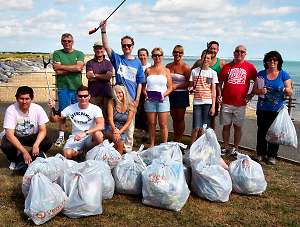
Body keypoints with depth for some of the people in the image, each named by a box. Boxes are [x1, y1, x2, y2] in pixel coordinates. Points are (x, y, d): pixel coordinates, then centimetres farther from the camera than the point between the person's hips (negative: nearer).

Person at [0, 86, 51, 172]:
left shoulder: (38, 109, -19)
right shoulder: (11, 110, -24)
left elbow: (43, 130, -16)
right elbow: (9, 134, -29)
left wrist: (36, 145, -36)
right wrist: (24, 151, -37)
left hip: (32, 136, 2)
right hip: (15, 137, -1)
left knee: (47, 142, -25)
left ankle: (21, 161, -4)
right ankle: (15, 160, 3)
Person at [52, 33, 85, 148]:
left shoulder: (79, 54, 10)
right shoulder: (57, 54, 7)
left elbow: (79, 67, -9)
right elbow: (58, 71, -7)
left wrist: (62, 67, -5)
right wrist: (73, 69, -7)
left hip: (77, 87, 1)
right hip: (63, 87, -1)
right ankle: (61, 136, 9)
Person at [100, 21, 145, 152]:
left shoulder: (137, 63, 7)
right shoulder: (117, 59, 5)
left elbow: (139, 83, 6)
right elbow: (106, 47, -9)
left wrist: (137, 99, 0)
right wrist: (103, 31, -21)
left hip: (131, 98, 1)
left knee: (130, 124, 8)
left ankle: (128, 148, 20)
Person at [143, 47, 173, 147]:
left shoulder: (166, 70, 7)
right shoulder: (148, 70, 9)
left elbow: (170, 88, 4)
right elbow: (143, 86, 9)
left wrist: (164, 95, -13)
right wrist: (145, 93, -10)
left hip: (162, 100, -1)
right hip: (150, 100, 1)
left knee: (163, 124, -2)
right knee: (151, 124, 6)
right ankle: (152, 144, 16)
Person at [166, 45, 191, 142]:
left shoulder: (185, 67, -7)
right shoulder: (168, 66, 9)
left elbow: (188, 83, -9)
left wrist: (176, 86, -16)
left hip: (181, 95, -5)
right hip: (171, 94, 5)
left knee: (180, 118, 3)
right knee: (174, 118, 11)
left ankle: (178, 140, 12)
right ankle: (174, 140, 20)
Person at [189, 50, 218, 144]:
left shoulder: (213, 73, 5)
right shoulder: (194, 71, 6)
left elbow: (213, 90, 4)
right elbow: (190, 85, 13)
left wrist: (213, 106, -1)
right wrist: (192, 89, -11)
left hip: (208, 103, 0)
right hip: (197, 102, 0)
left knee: (204, 128, 1)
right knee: (196, 128, -7)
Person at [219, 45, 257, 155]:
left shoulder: (250, 67, 3)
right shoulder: (227, 66, 7)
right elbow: (220, 82, 10)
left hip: (240, 103, -1)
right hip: (226, 102, 1)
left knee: (238, 126, 7)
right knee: (226, 125, 8)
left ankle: (236, 148, 19)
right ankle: (226, 148, 20)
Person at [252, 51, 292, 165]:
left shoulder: (284, 75, 0)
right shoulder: (261, 74, 4)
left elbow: (290, 93, 0)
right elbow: (254, 90, 6)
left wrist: (287, 90, -24)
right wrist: (259, 91, -16)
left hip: (277, 110, -1)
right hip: (262, 109, 1)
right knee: (261, 131, 8)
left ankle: (272, 155, 19)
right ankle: (261, 153, 23)